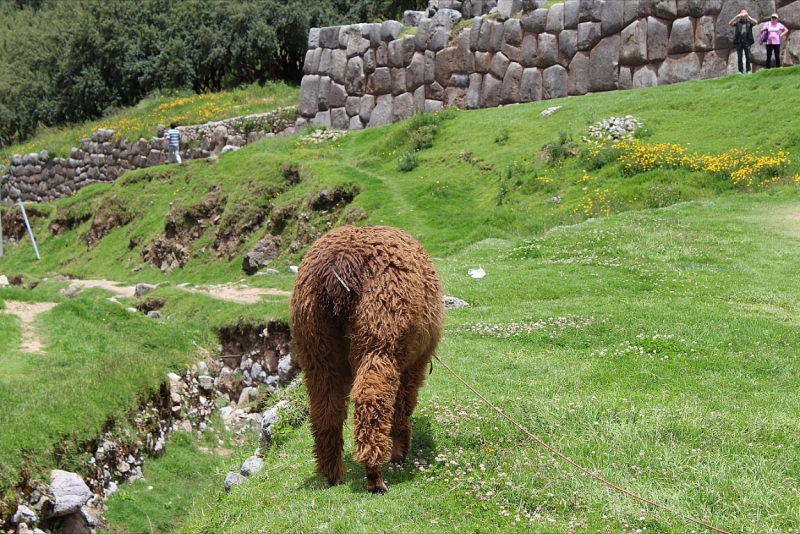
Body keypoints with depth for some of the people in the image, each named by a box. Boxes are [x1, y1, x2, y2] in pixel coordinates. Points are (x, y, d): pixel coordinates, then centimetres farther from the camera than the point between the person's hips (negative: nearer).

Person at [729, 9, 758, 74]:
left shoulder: (749, 22, 6)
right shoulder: (737, 22, 7)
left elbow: (756, 22, -11)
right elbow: (730, 24, -7)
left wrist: (748, 17, -18)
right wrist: (736, 17, -17)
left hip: (747, 42, 0)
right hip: (739, 42, 0)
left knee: (748, 57, 2)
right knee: (740, 57, 2)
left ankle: (748, 70, 8)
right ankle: (740, 70, 6)